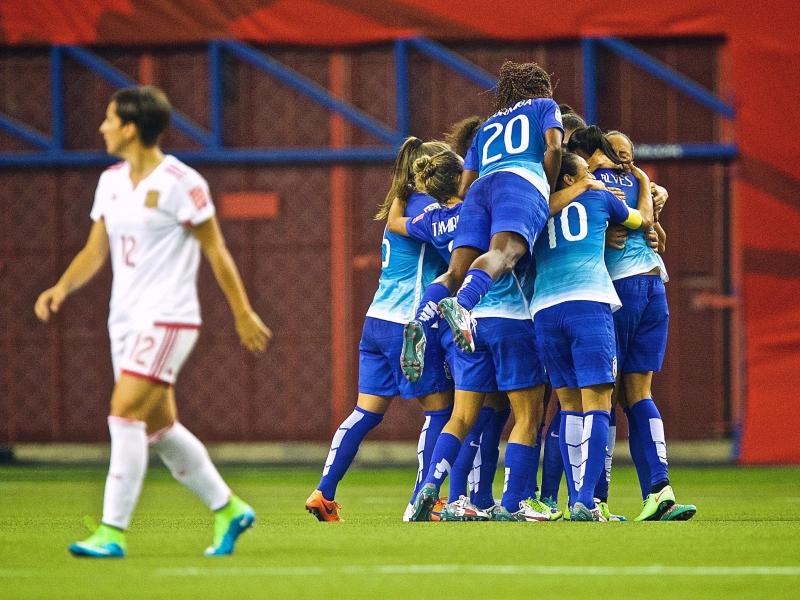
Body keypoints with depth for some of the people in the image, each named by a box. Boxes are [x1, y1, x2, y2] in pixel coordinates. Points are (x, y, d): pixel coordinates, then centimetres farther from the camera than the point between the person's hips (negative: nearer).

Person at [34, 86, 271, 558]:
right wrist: (62, 288, -2)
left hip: (167, 319, -8)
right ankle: (229, 509, 26)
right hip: (125, 320, 8)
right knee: (159, 427, 11)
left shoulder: (180, 183, -12)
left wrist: (243, 314, -5)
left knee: (125, 412, -17)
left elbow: (216, 250, -7)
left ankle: (113, 532, -17)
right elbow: (96, 250, 15)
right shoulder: (111, 182, 10)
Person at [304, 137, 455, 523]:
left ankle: (324, 493, 4)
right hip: (408, 325, -9)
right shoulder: (426, 206, -9)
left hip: (377, 319, 9)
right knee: (440, 408, 1)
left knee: (367, 412, 9)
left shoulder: (400, 207, 17)